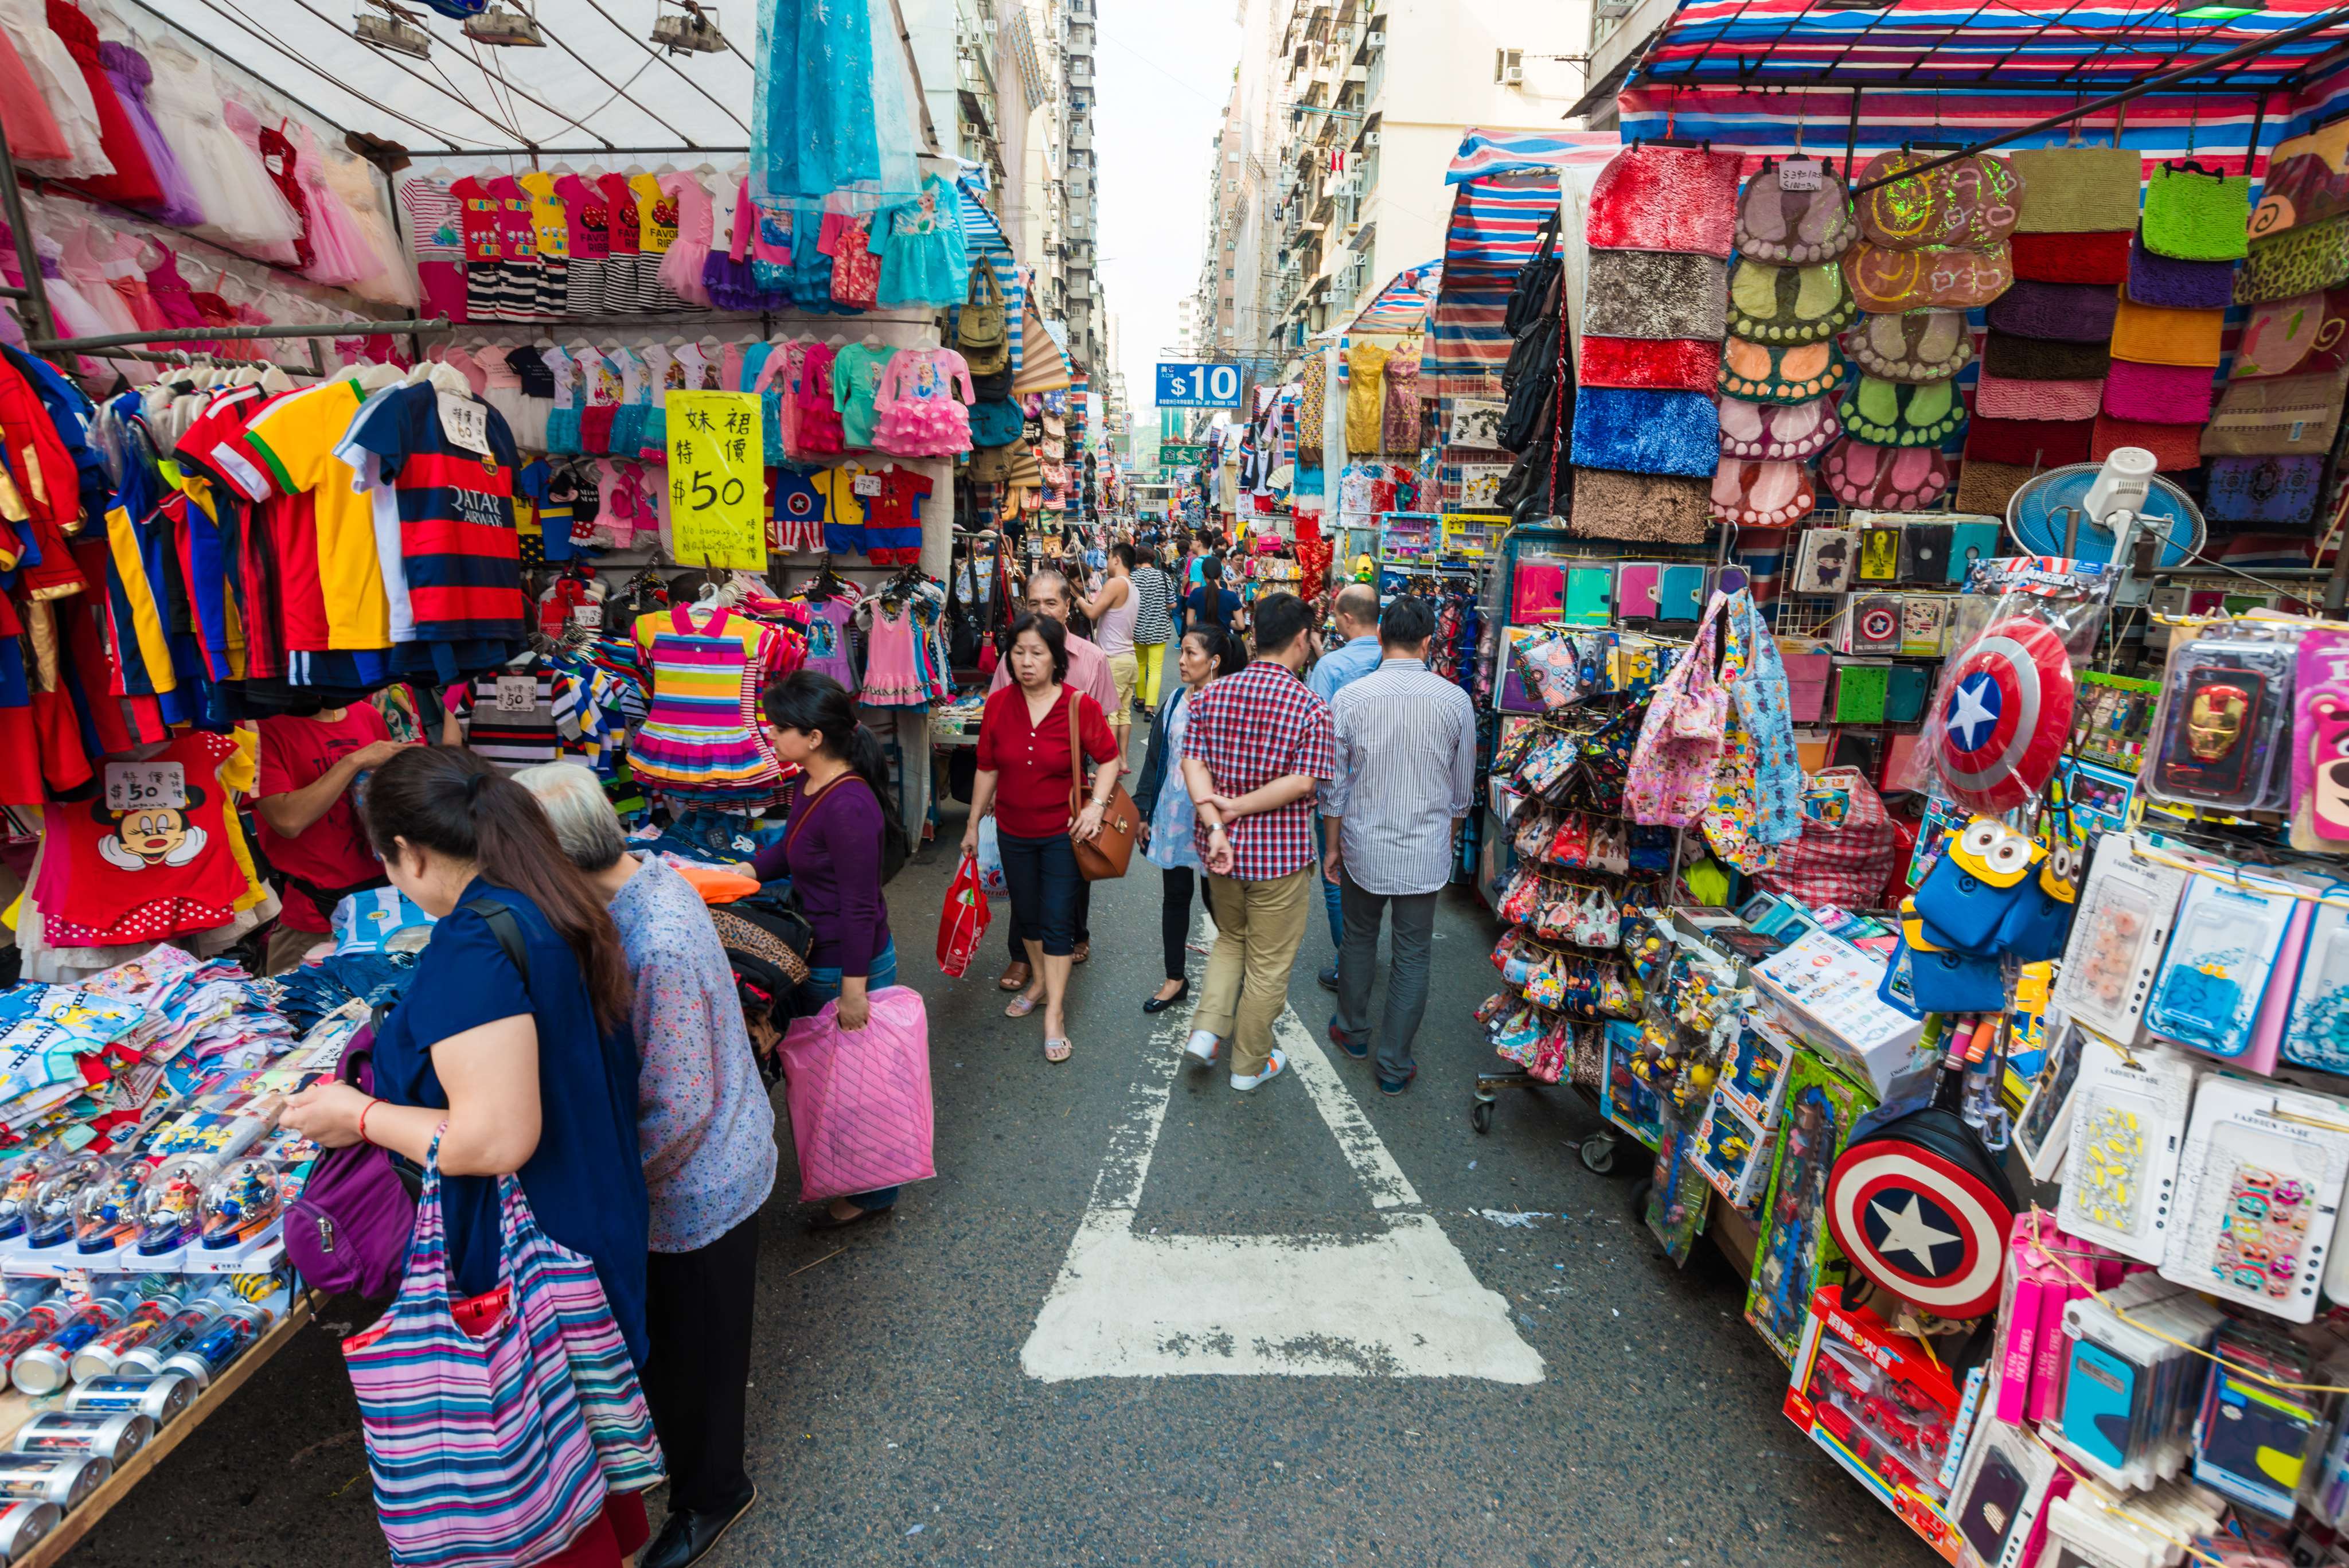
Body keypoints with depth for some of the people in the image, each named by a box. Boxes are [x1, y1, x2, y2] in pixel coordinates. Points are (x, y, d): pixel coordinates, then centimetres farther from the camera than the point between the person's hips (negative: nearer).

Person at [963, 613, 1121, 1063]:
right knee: (1027, 912, 18)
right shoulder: (998, 705, -6)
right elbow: (987, 769, 3)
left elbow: (1108, 758, -4)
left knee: (1058, 920, -1)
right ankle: (1040, 981, 42)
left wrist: (1097, 804, -18)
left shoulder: (1080, 706, -15)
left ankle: (1055, 1012, 10)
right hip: (1013, 831, 4)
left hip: (1062, 832, -3)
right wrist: (973, 824, 8)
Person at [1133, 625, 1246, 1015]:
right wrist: (1143, 811, 10)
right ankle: (1176, 978, 27)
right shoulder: (1174, 701, 5)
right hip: (1172, 816, 5)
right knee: (1176, 895, 14)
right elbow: (1154, 759, 11)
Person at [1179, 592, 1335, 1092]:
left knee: (1231, 938, 28)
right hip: (1279, 853, -4)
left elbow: (1193, 762, -9)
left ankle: (1206, 1030, 18)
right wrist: (1241, 806, -14)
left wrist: (1216, 825, -16)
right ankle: (1250, 1064, 28)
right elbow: (1304, 781, -20)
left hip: (1223, 848, 4)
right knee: (1268, 963, 13)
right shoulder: (1311, 707, -14)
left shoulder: (1212, 694, -1)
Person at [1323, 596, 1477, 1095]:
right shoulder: (1455, 701, -8)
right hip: (1426, 852, 0)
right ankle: (1395, 1066, 21)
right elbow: (1463, 791, 3)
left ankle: (1353, 1032, 39)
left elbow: (1336, 784, -4)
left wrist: (1332, 845, 9)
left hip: (1365, 847, 0)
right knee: (1412, 956, 11)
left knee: (1359, 938, 21)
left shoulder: (1350, 698, -10)